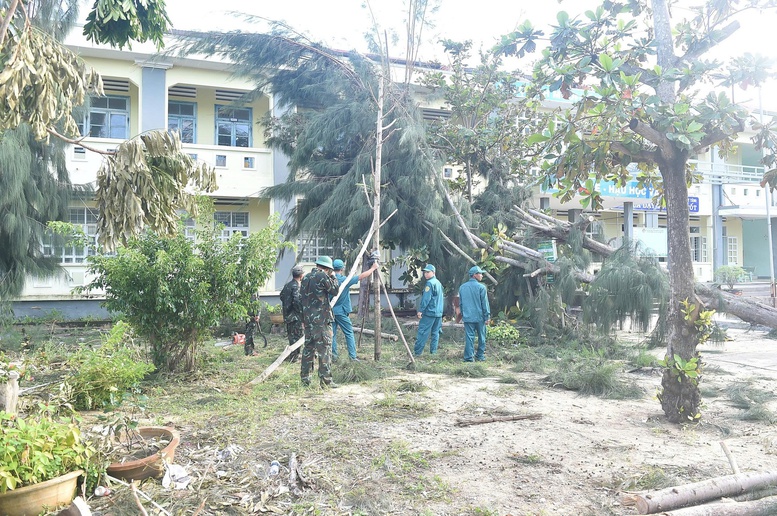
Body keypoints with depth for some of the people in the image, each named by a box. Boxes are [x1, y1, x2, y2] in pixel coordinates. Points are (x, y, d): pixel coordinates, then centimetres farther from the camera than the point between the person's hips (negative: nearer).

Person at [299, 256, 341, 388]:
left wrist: (303, 319, 21)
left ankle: (305, 378, 19)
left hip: (308, 319, 8)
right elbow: (335, 291, -3)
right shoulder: (323, 276, -11)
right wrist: (333, 277, 10)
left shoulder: (306, 277, 14)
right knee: (324, 349, -4)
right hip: (321, 319, -8)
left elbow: (301, 298, 17)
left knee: (308, 348, 14)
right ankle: (325, 380, -4)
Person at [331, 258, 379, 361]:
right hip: (341, 311, -4)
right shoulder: (344, 280, -13)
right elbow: (361, 276, -10)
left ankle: (333, 355, 8)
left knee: (332, 333, 9)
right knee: (349, 333, 5)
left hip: (331, 310, 4)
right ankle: (353, 356, 4)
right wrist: (373, 268, 0)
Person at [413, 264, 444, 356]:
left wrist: (420, 310, -14)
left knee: (422, 332, -6)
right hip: (439, 312, 9)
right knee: (435, 332, 10)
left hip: (429, 312, -9)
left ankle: (417, 352, -6)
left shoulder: (430, 283, -11)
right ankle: (433, 352, 10)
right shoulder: (439, 283, 16)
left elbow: (426, 299, -16)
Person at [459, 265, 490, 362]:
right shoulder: (481, 287, -9)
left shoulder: (462, 287, 7)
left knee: (469, 337, 4)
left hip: (467, 317, 3)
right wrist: (487, 317, -1)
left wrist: (463, 314, 22)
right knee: (481, 337, 11)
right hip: (479, 317, -3)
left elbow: (461, 303, 14)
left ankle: (469, 357, 2)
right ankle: (480, 356, 18)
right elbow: (485, 303, -7)